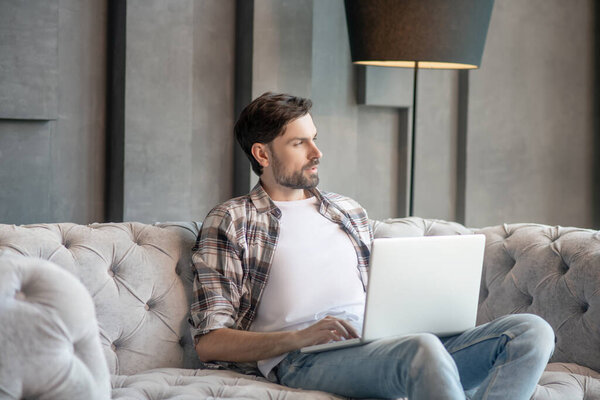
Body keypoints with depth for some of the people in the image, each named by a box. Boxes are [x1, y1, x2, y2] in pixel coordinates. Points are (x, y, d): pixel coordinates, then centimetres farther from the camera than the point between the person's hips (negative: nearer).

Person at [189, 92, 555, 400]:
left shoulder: (349, 211, 28)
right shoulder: (231, 221, 9)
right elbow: (208, 343, 0)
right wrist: (299, 338, -15)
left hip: (383, 346, 6)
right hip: (303, 361, -6)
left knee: (532, 331, -18)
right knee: (424, 349, -39)